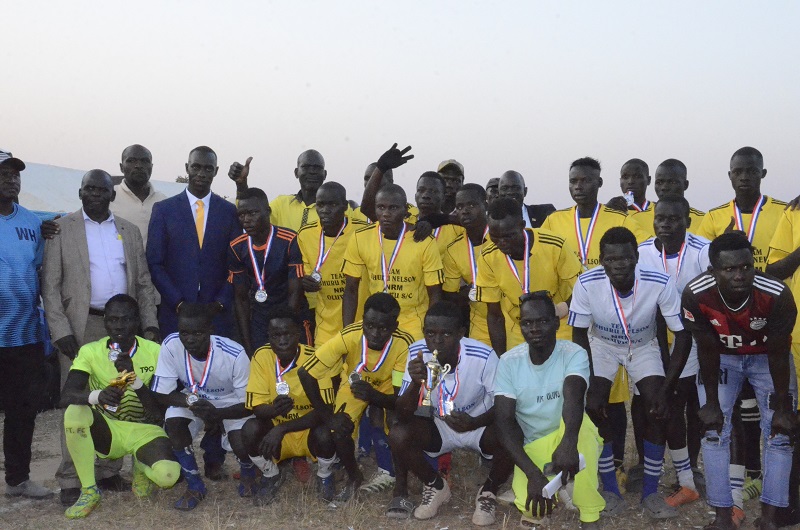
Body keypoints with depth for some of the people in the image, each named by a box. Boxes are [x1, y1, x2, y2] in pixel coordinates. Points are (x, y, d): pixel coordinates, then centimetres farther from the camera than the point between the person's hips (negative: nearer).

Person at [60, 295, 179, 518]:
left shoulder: (155, 352, -11)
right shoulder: (90, 352, -9)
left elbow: (159, 412, -15)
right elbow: (66, 397, -22)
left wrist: (134, 378, -31)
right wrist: (97, 395, -43)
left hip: (144, 431, -1)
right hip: (107, 430, 1)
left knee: (167, 475, -30)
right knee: (74, 413, -31)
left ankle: (141, 466, 11)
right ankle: (89, 490, -11)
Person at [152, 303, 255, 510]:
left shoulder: (234, 354, -33)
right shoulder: (171, 346, -26)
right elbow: (162, 394, -17)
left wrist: (216, 414, -40)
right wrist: (191, 401, -36)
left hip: (231, 403, -2)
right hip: (192, 398, 3)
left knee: (242, 445, -26)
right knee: (173, 422, -28)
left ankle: (247, 472, 15)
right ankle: (195, 485, -3)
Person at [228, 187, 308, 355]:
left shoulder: (290, 241, -14)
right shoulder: (236, 248, -1)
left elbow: (295, 294, -12)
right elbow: (241, 298, 4)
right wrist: (247, 346, -1)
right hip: (259, 321, 3)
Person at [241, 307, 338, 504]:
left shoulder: (314, 358, -22)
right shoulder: (261, 356, -15)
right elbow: (256, 408, -14)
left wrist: (282, 428, -36)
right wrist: (274, 409, -39)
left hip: (309, 430, -2)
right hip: (276, 430, 2)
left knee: (324, 434, -34)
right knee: (250, 429, -28)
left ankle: (324, 475, 3)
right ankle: (271, 476, 3)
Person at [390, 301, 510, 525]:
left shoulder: (483, 356, -26)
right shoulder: (418, 353, -18)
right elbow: (403, 414, -18)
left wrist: (474, 423, -33)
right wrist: (416, 383, -39)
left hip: (480, 425, -2)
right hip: (439, 427, 2)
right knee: (398, 434, -25)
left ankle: (489, 490, 2)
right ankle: (435, 486, 6)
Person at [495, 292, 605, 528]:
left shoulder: (574, 354, -16)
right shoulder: (509, 361, -11)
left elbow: (573, 397, -37)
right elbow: (504, 420, -18)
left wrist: (568, 443, -58)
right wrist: (532, 472, -32)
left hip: (568, 437, -1)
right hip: (533, 446, 1)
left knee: (579, 424, -36)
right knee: (532, 505, -28)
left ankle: (589, 517, -21)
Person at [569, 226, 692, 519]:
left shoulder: (660, 284, -32)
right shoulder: (587, 284, -31)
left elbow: (683, 336, -22)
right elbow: (579, 336, -16)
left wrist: (666, 389, -25)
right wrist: (589, 386, -21)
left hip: (643, 346, 0)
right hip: (602, 345, 0)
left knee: (658, 408, -17)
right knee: (593, 406, -17)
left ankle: (650, 492, 2)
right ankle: (610, 489, 2)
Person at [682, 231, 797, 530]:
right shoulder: (696, 295, -33)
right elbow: (707, 351, -18)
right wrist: (711, 402, -10)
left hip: (768, 357, -1)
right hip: (722, 358, 1)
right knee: (714, 431, -4)